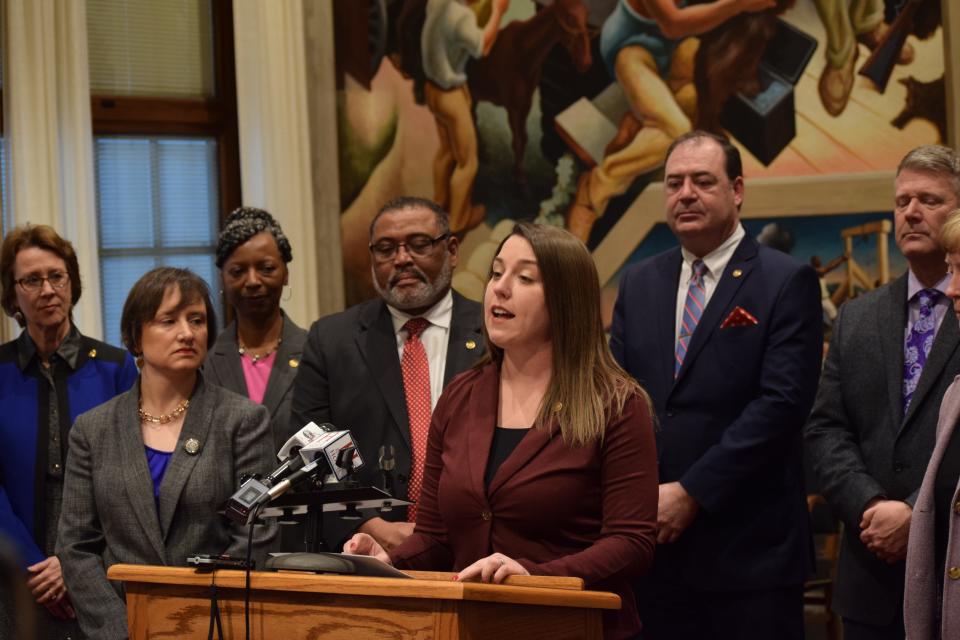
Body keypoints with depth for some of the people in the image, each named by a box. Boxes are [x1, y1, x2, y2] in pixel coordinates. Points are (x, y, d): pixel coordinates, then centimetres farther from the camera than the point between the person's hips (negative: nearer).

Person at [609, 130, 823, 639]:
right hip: (655, 539, 4)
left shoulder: (786, 282, -3)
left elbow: (781, 402, -12)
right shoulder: (638, 284, 14)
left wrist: (693, 492, -15)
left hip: (747, 545, -4)